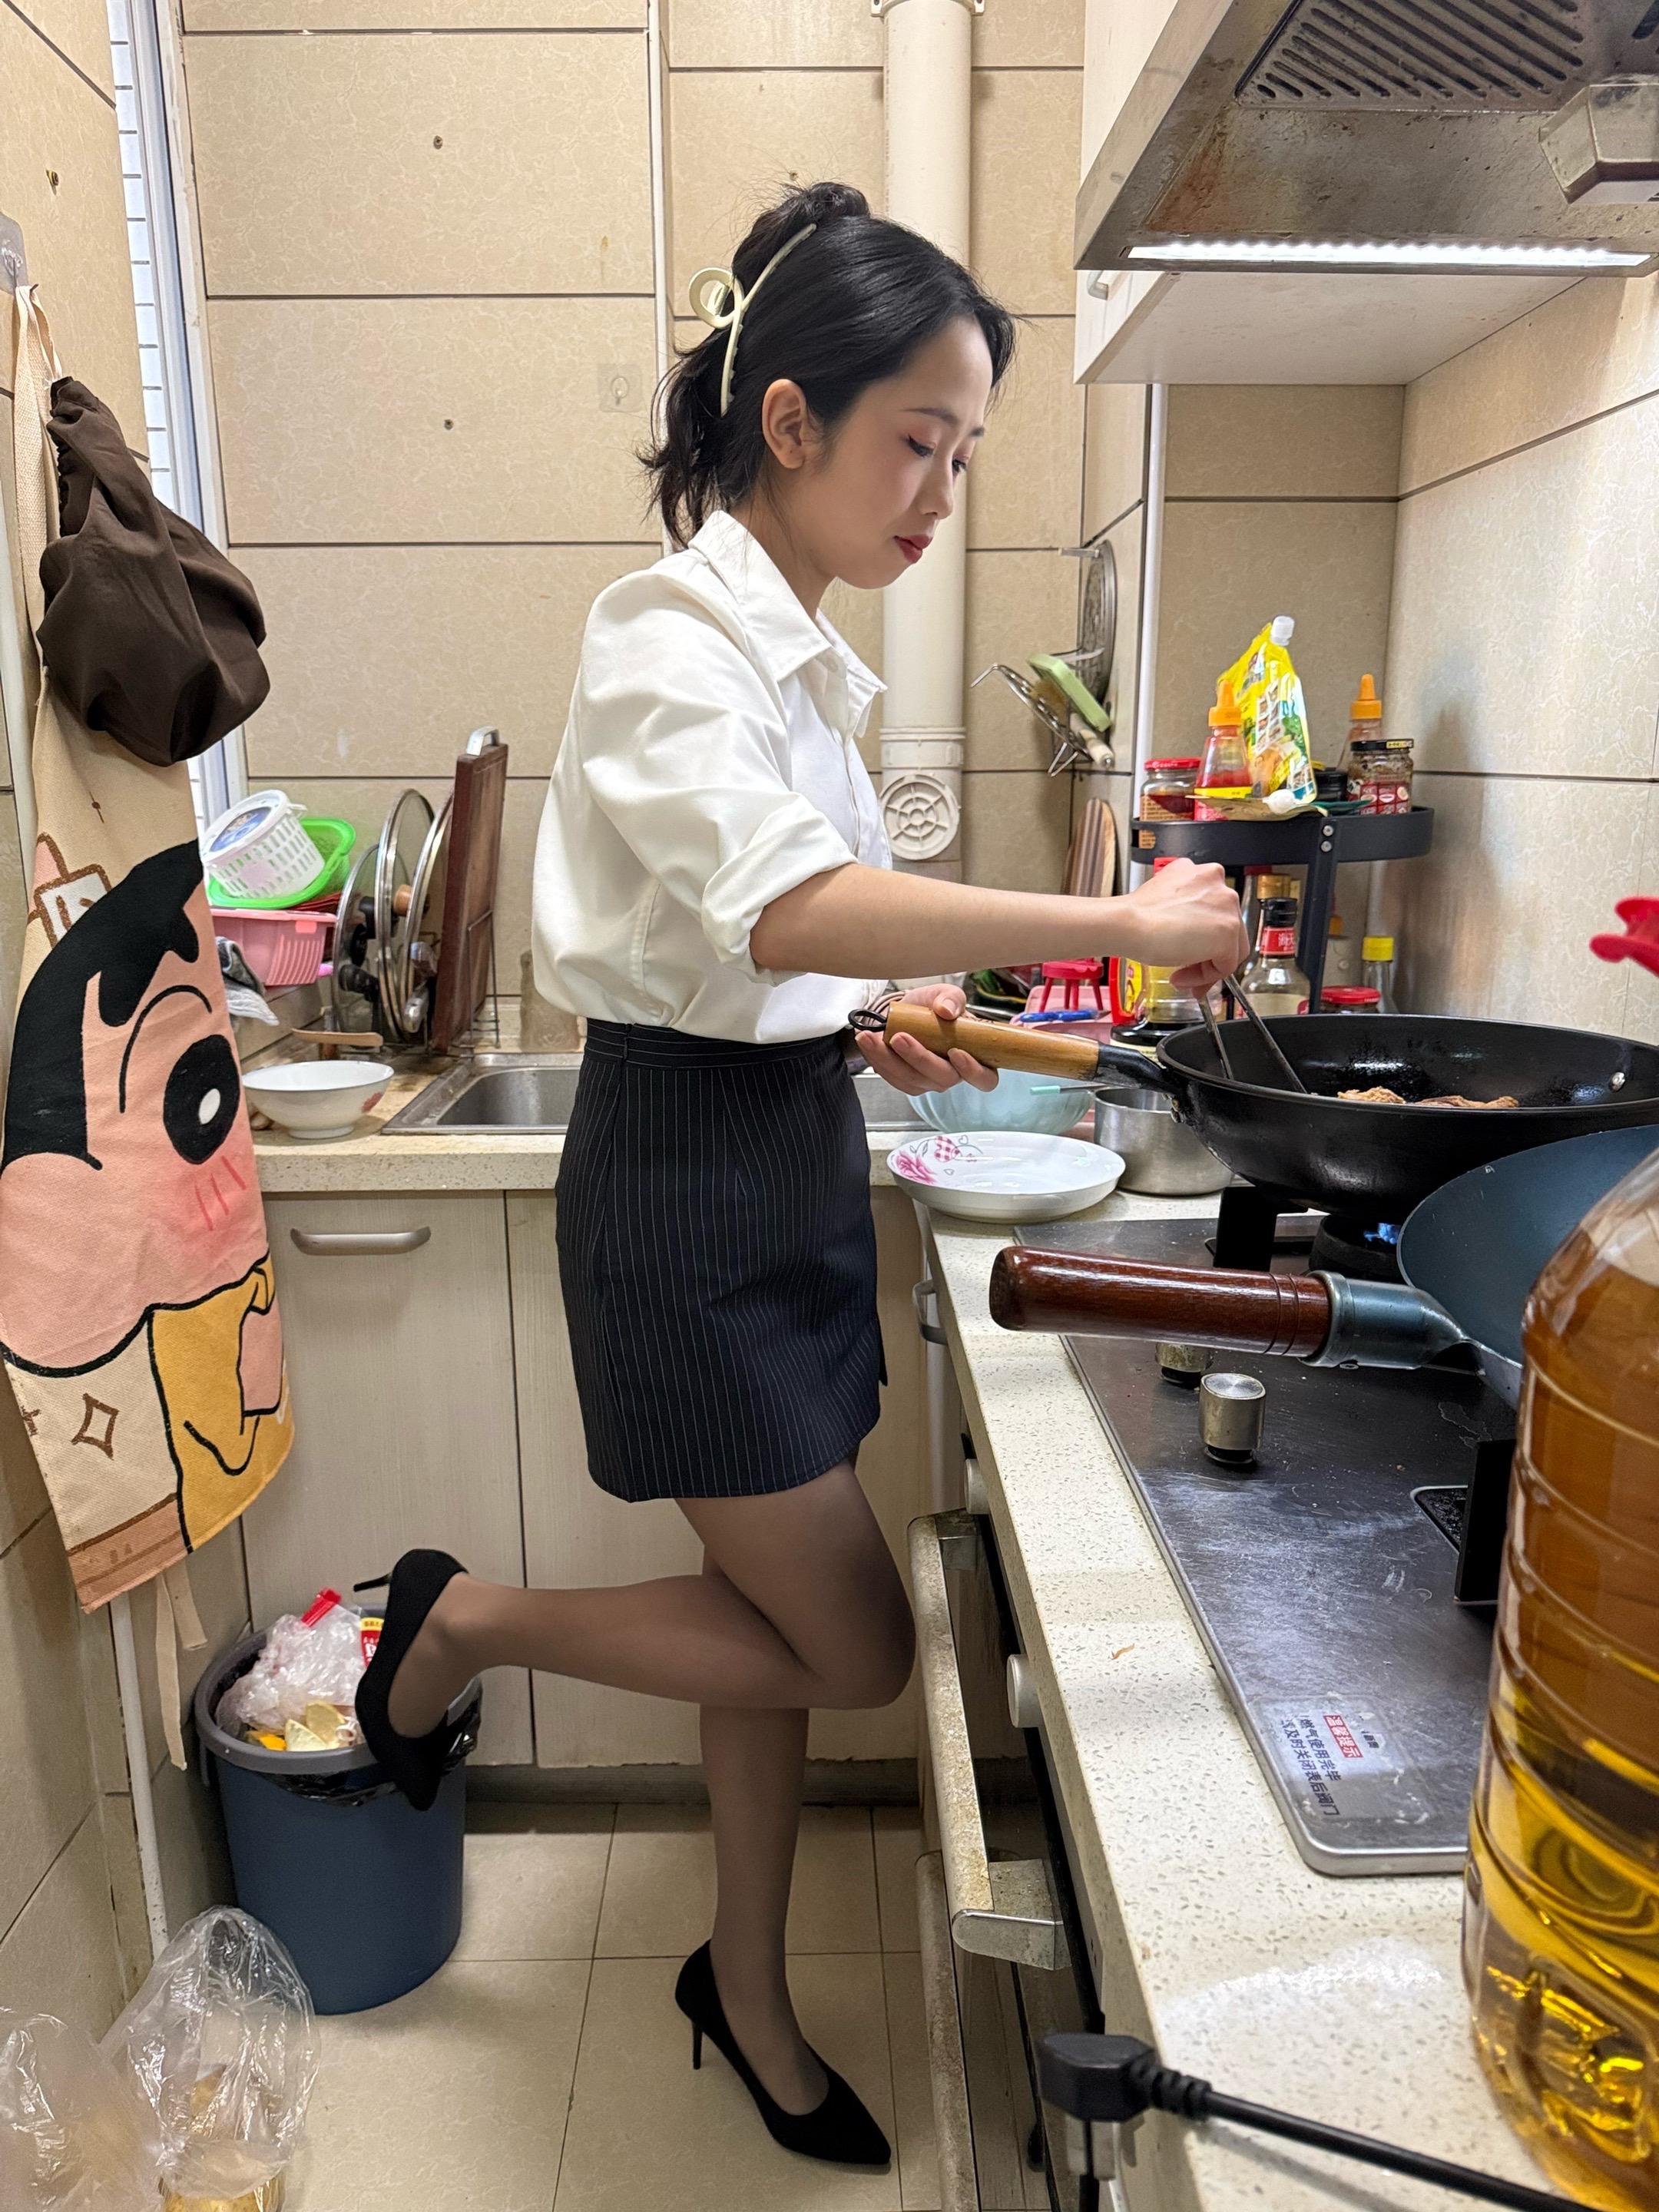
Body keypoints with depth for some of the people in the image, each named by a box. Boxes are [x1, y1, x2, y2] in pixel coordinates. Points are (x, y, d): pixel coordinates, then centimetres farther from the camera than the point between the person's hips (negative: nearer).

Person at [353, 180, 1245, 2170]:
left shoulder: (788, 649, 13)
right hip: (688, 1181, -8)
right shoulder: (670, 634, -15)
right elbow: (789, 903, -32)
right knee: (856, 1649, 2)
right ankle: (463, 1620, 21)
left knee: (781, 1614, 18)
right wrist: (1124, 923, -31)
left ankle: (750, 1997, 40)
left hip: (790, 1150, 9)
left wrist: (868, 1022, 3)